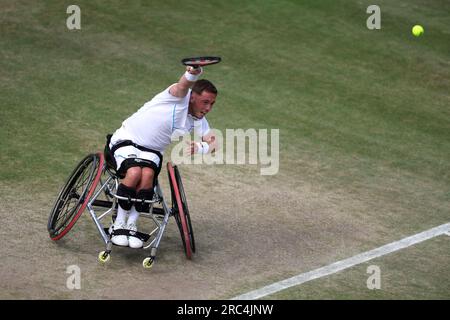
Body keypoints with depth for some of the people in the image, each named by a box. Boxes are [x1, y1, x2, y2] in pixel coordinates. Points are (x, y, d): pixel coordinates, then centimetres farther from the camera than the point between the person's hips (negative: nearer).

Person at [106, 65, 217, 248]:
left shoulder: (198, 122, 2)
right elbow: (185, 83, -39)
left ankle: (131, 226, -17)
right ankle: (118, 225, -17)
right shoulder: (179, 97, -17)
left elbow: (212, 142, -8)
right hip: (126, 140, -5)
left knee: (147, 174, -28)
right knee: (134, 172, -32)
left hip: (151, 151, 5)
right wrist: (193, 73, -63)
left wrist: (199, 148, -32)